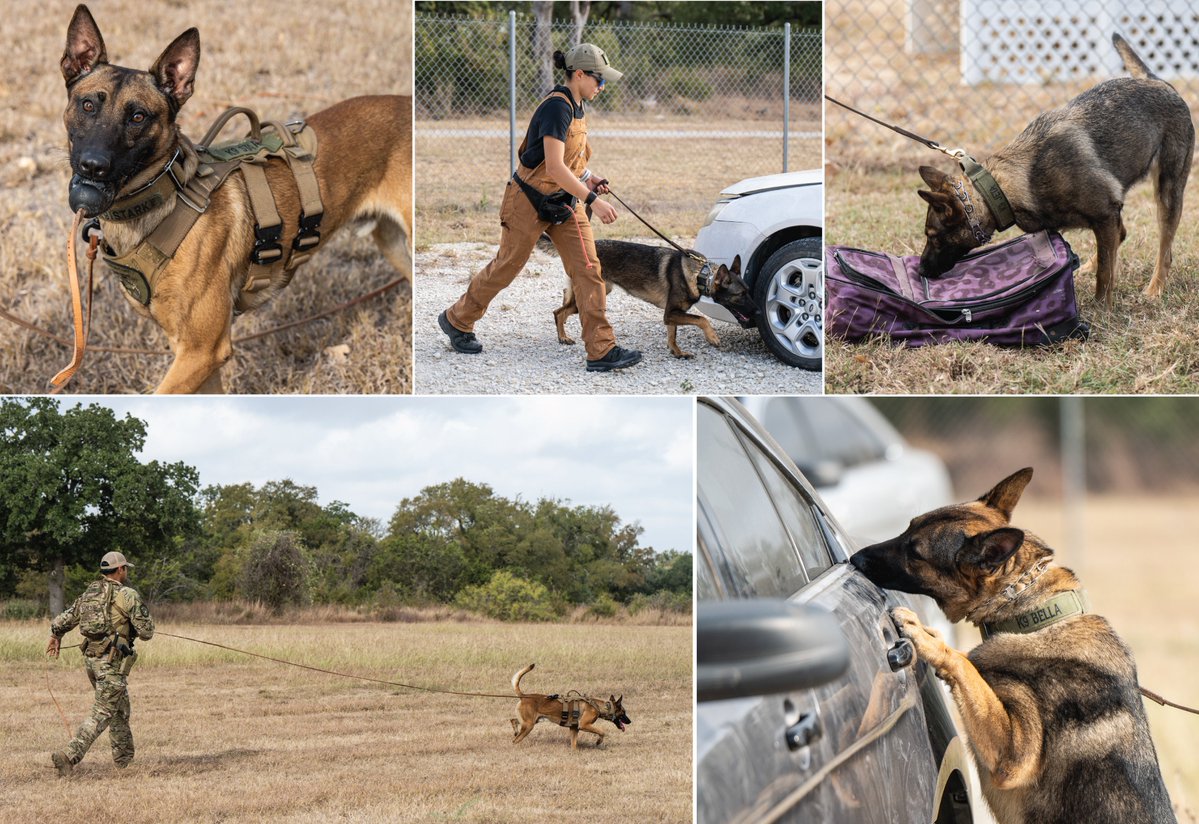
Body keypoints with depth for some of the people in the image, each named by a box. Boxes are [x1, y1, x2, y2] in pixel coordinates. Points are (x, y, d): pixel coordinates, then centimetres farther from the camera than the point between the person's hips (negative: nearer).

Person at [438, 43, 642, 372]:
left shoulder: (575, 107, 5)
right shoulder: (556, 107, -24)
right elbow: (554, 166, -31)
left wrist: (588, 177, 4)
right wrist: (592, 200, -32)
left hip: (564, 200, 8)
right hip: (529, 200, -8)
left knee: (588, 270, -3)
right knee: (507, 266, 9)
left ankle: (601, 349, -6)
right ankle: (456, 320, 31)